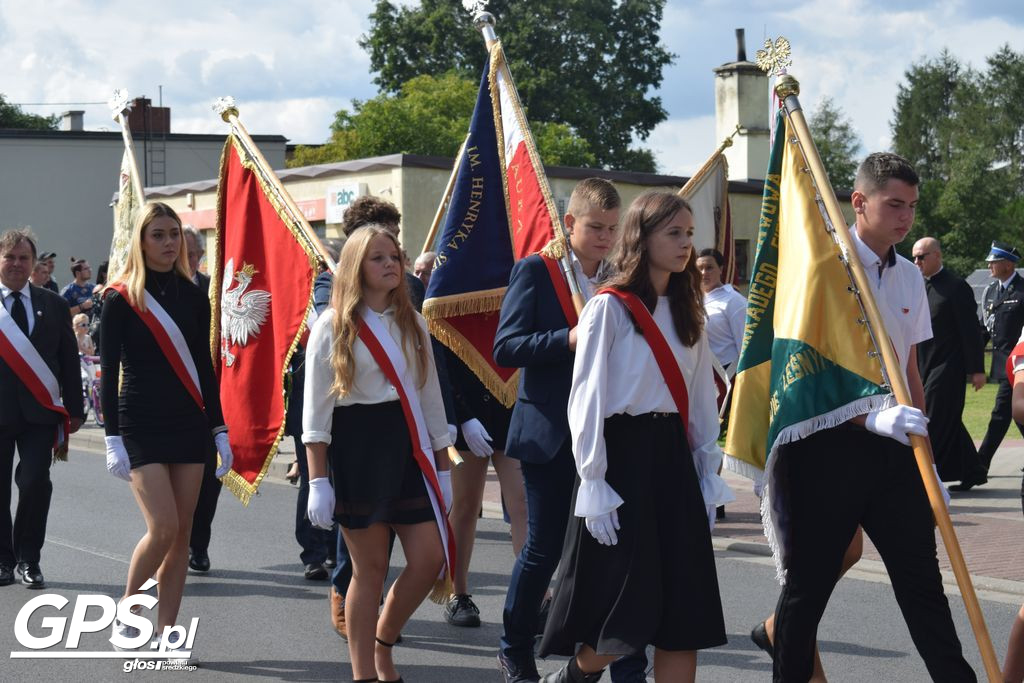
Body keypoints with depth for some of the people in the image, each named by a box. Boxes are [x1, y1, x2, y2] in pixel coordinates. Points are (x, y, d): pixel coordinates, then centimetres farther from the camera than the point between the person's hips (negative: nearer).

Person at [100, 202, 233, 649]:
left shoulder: (193, 297, 8)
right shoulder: (121, 298, -4)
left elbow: (204, 368, 13)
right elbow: (109, 373, -5)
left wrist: (219, 430, 9)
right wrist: (113, 439, -11)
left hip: (189, 424, 4)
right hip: (140, 426, -4)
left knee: (182, 533, 2)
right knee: (163, 529, -13)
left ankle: (167, 631, 9)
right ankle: (125, 618, 6)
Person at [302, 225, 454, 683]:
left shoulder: (412, 323, 12)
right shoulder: (333, 326, -2)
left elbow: (430, 397, 15)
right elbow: (316, 409, -5)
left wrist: (442, 467, 12)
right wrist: (317, 480, -11)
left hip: (408, 446, 5)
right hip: (356, 445, -5)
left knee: (430, 558, -2)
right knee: (371, 568, -1)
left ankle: (382, 644, 22)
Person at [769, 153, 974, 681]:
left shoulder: (909, 277, 11)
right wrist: (870, 417, -24)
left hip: (894, 445, 5)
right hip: (828, 443, -5)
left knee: (921, 578, 5)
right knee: (809, 582, 5)